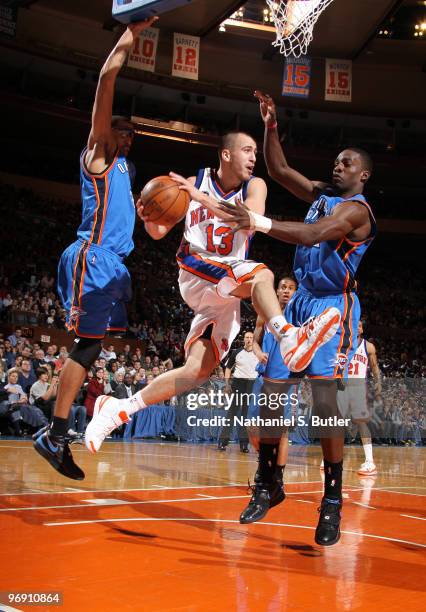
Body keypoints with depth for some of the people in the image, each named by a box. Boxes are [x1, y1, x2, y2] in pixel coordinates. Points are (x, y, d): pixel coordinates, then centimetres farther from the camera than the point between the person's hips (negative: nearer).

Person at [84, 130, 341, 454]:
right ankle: (290, 338, -56)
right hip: (196, 272, -3)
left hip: (226, 294, 3)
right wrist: (149, 219, -18)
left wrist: (201, 198, -30)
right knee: (261, 274, -31)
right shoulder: (195, 182, 1)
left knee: (199, 370, -4)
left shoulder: (254, 186, 2)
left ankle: (118, 409, 6)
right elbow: (160, 232, 6)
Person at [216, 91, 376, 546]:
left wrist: (259, 223, -40)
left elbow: (311, 235, -29)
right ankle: (268, 482, 19)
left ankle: (333, 502, -1)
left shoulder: (356, 208, -12)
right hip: (300, 301, 8)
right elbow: (278, 170, 14)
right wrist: (270, 125, 2)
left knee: (324, 405, -13)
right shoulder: (322, 194, 15)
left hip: (332, 308, -8)